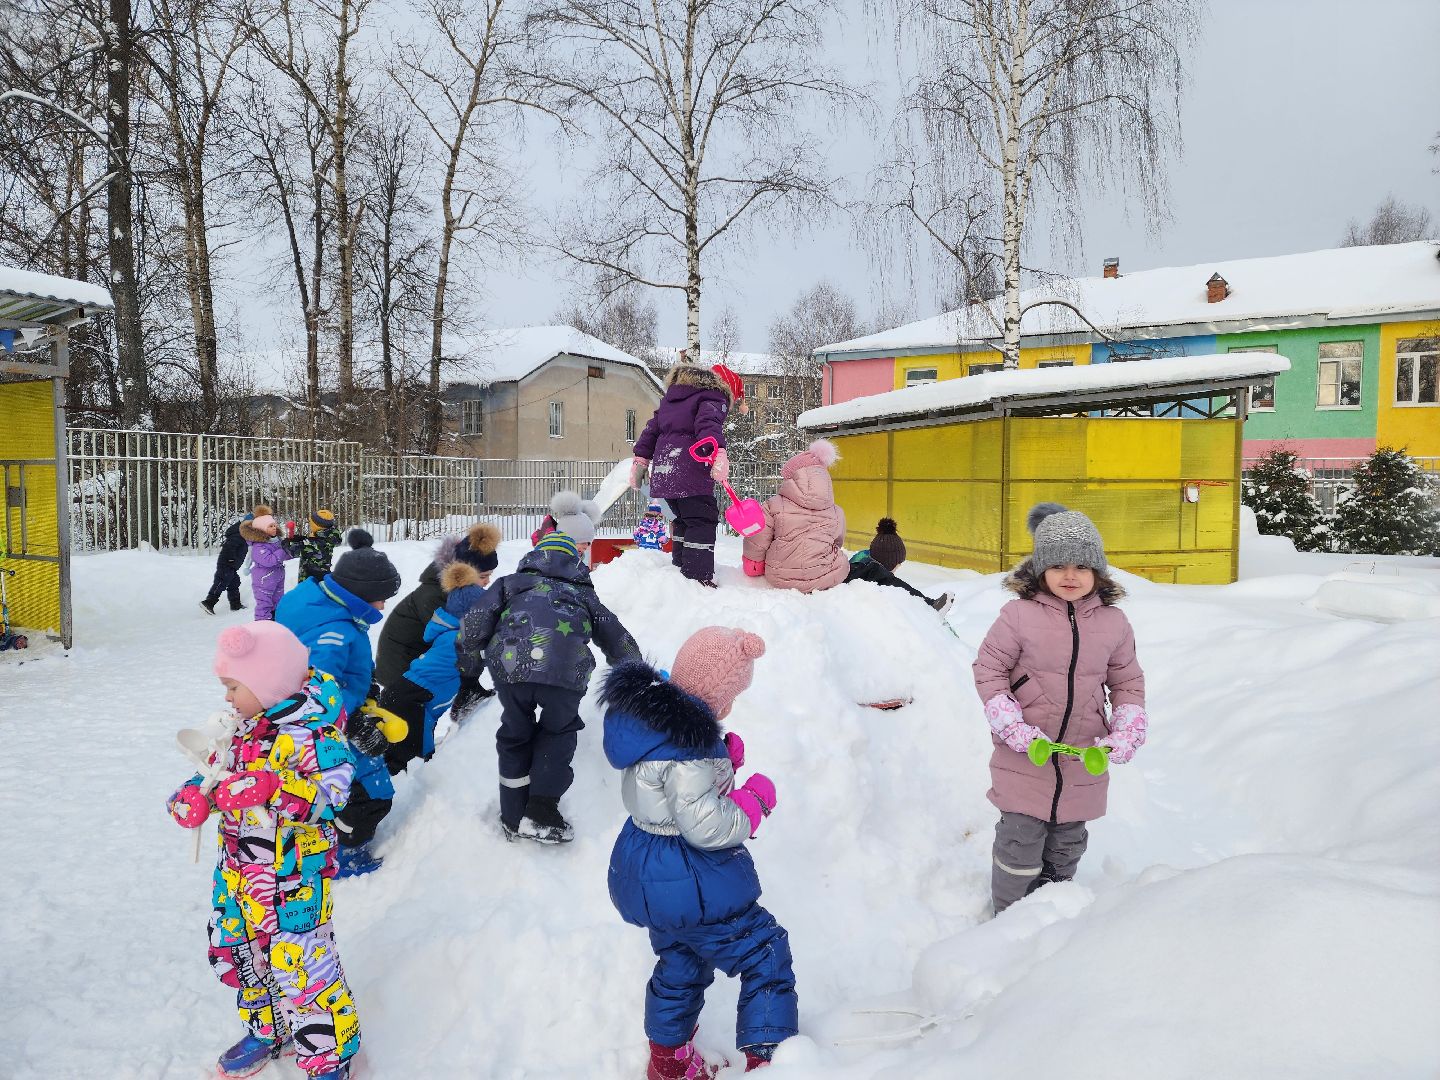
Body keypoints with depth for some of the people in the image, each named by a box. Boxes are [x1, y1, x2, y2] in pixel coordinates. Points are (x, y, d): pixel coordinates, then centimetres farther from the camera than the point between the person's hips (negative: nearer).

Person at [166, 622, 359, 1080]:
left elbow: (330, 794, -29)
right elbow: (220, 770, 15)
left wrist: (272, 787, -40)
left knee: (299, 962, -2)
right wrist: (195, 795, -6)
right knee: (233, 951, 22)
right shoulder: (242, 724, 5)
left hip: (292, 875, -9)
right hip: (236, 867, 9)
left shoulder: (313, 732, -22)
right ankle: (267, 1032, 45)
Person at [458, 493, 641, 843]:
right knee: (559, 731, 26)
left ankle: (513, 818, 32)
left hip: (509, 666, 1)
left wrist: (468, 677, 29)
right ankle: (541, 813, 15)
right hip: (566, 671, 0)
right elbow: (617, 639, 38)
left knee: (515, 734, 25)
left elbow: (473, 625, 20)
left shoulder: (511, 583, 30)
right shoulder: (584, 593, 33)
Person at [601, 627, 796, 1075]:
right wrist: (755, 798, -13)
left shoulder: (651, 714, 0)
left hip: (648, 878, 10)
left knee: (679, 963, 29)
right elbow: (706, 825, -29)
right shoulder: (688, 738, -29)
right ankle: (767, 1058, 11)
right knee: (766, 954, 7)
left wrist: (719, 761, -1)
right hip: (692, 886, -10)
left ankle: (668, 1060, 46)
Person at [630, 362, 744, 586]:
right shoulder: (715, 396, 1)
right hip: (691, 474, -8)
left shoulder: (672, 396, 27)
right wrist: (717, 453, -36)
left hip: (663, 473, 8)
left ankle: (680, 567, 25)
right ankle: (700, 579, -11)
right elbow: (709, 423, -21)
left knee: (684, 520, 21)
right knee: (702, 522, -5)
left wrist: (640, 460, 28)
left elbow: (652, 429, 25)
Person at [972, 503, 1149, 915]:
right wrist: (1011, 728, -15)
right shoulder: (1019, 615, -12)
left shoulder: (1113, 622, -1)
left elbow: (1128, 682, 10)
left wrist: (1126, 733, -5)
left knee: (1068, 843, 20)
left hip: (1084, 761, 4)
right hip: (1024, 757, -4)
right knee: (1021, 842, 3)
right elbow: (988, 669, -6)